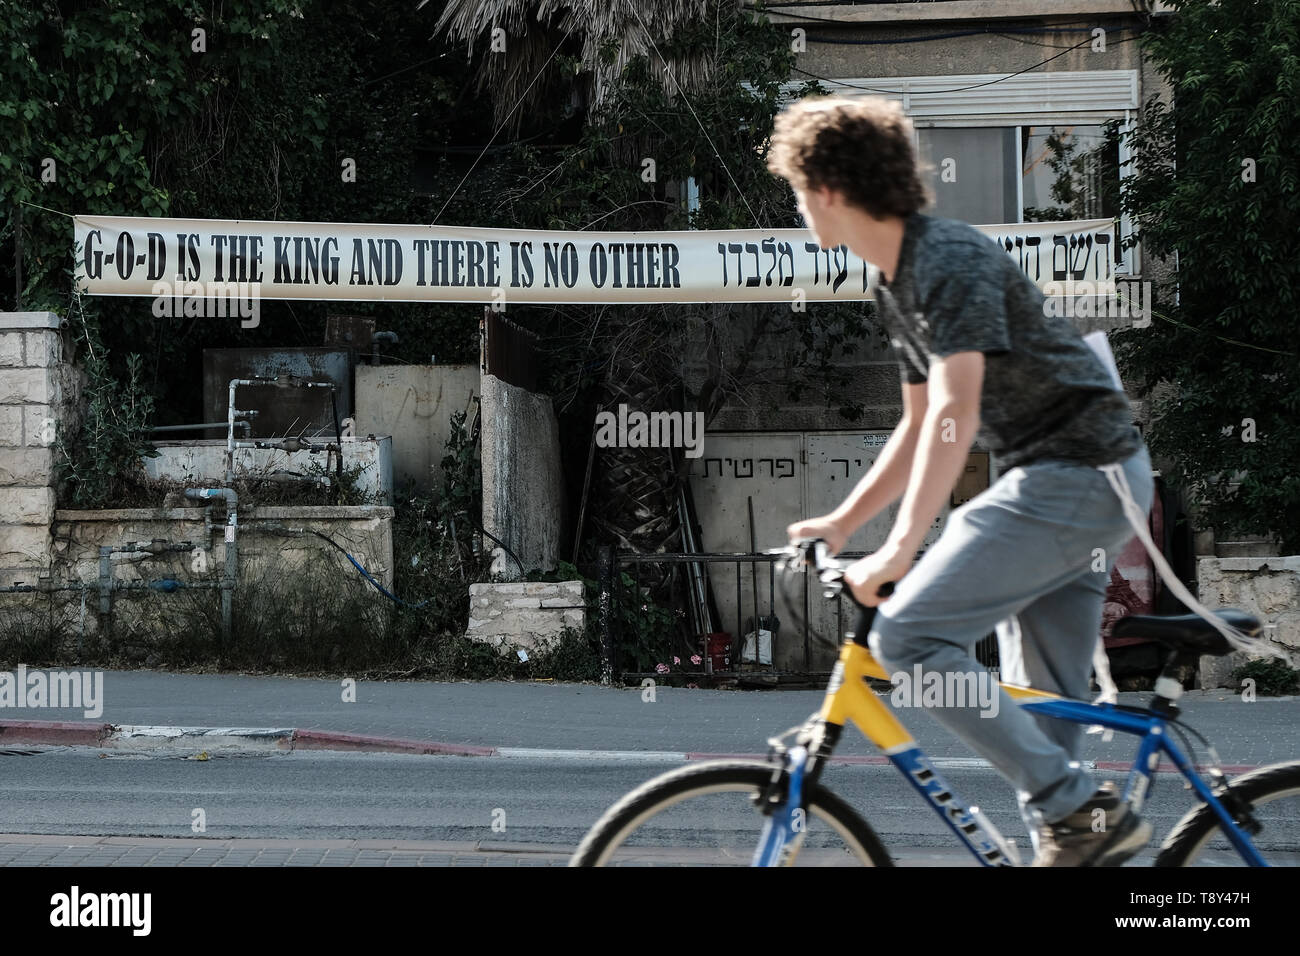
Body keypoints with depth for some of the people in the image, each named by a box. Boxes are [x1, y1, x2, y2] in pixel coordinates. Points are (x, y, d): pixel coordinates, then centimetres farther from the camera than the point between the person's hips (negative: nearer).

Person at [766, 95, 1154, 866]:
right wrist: (841, 523, 18)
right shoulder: (900, 282, 15)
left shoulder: (951, 260, -16)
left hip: (1077, 476, -10)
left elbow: (956, 415, -26)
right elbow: (921, 427, 23)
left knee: (907, 635, -17)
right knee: (1040, 708, 10)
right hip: (1080, 482, 10)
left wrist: (900, 550, -29)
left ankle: (1082, 812, -15)